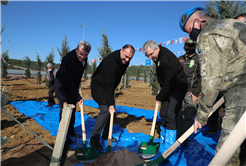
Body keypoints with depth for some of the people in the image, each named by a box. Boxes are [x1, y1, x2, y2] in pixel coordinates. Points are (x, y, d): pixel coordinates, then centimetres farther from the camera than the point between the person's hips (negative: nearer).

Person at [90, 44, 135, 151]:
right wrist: (110, 104, -30)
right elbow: (109, 86, -33)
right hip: (99, 86, -8)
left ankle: (106, 134, 24)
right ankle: (94, 139, -6)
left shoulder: (124, 60, -5)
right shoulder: (111, 62, -34)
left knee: (111, 110, 9)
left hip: (108, 86, 9)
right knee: (105, 110, -16)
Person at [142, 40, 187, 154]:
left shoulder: (167, 60, -29)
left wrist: (159, 98, -12)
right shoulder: (157, 55, 1)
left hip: (178, 88, -9)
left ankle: (168, 148, -4)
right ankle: (163, 143, 18)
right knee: (163, 115, 6)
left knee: (171, 116, -15)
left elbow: (168, 83, -24)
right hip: (167, 88, 9)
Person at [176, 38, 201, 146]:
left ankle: (185, 138, 10)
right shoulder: (179, 59, 15)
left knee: (188, 116, -1)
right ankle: (179, 135, 20)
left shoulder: (199, 59, 3)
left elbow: (201, 78, -3)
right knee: (178, 115, 6)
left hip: (191, 92, -4)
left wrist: (196, 93, -11)